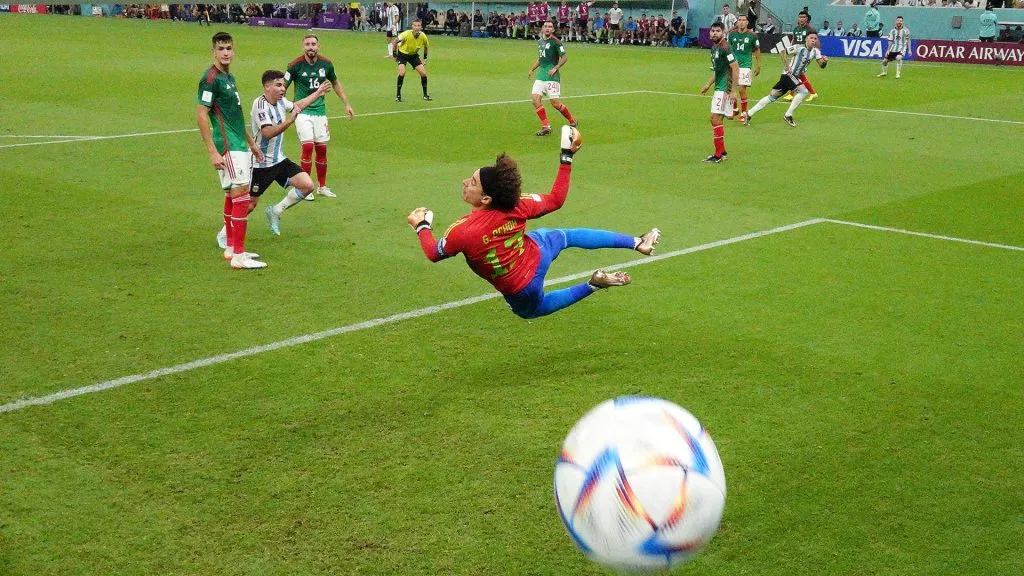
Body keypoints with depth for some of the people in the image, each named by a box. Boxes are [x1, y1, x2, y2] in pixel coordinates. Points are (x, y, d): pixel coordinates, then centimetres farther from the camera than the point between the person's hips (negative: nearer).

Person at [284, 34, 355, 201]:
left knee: (322, 149, 5)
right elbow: (282, 87, -6)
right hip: (302, 111, -4)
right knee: (308, 146, -15)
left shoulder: (326, 64, -1)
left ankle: (322, 186, 20)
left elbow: (335, 84, 16)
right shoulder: (295, 65, -11)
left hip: (320, 111, 4)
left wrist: (347, 104, 17)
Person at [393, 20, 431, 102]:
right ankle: (398, 95, -12)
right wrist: (395, 54, -10)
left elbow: (426, 46, 5)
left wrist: (425, 59, 6)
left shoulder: (423, 37, -19)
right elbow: (395, 41, -13)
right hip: (402, 53, -4)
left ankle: (425, 95, 12)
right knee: (402, 72, -25)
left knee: (423, 73, -6)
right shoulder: (406, 34, -30)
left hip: (414, 55, 4)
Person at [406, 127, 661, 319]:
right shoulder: (516, 206, -23)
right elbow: (556, 199, -8)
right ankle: (636, 242, 34)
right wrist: (567, 157, -4)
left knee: (531, 309, 30)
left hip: (520, 292, -3)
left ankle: (592, 285, 11)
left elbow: (434, 253, -14)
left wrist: (421, 226, 6)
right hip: (537, 253, 3)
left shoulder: (462, 231, -34)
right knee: (568, 236, 30)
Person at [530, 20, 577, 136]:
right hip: (541, 74, 7)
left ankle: (572, 121, 16)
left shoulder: (555, 41, -7)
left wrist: (555, 68, -16)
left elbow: (564, 57, -7)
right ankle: (546, 126, -1)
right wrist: (532, 69, 19)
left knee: (555, 103, -7)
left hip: (552, 75, -7)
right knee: (535, 98, -7)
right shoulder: (540, 42, 15)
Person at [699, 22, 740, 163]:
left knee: (716, 119, -11)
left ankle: (718, 155, -7)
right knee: (715, 119, 11)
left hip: (725, 89, -10)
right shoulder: (714, 47, 14)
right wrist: (708, 84, 22)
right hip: (718, 88, 10)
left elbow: (735, 68, -17)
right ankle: (722, 152, 20)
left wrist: (733, 91, -20)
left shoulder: (725, 48, -14)